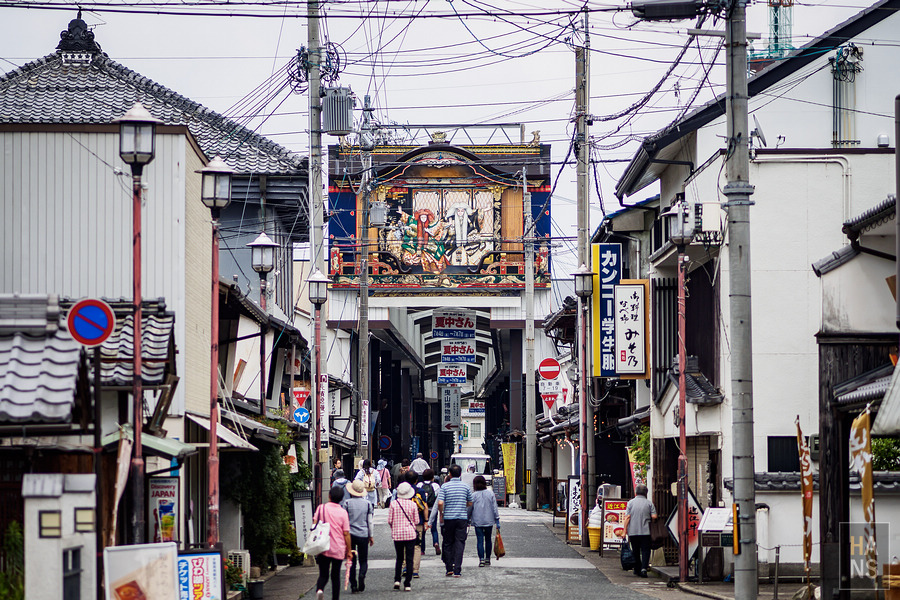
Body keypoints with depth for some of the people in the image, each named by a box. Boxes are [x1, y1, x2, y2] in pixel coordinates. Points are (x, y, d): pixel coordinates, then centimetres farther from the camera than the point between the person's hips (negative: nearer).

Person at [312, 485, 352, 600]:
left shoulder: (321, 508, -3)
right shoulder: (343, 512, -6)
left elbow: (314, 524, -4)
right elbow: (346, 533, -5)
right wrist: (349, 550, 4)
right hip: (338, 550, 0)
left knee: (323, 575, 5)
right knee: (335, 576, 13)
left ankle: (319, 589, -25)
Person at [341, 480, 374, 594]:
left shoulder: (347, 503, -4)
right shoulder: (367, 503, 1)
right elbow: (370, 521, 4)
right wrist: (371, 536, 12)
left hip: (350, 534, -1)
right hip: (363, 535, 1)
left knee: (352, 560, 6)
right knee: (363, 560, 9)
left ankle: (353, 585, 0)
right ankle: (362, 575, -21)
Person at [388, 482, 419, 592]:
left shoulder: (393, 504, -6)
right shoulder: (412, 504, -5)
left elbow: (389, 520, -3)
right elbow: (416, 521, 1)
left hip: (397, 534, 1)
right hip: (410, 534, -1)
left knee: (399, 558, 16)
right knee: (409, 559, 4)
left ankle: (397, 580, 3)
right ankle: (407, 584, 0)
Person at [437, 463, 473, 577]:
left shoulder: (445, 486, -5)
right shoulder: (465, 487, 2)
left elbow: (440, 503, -13)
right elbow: (470, 503, 10)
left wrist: (441, 514, 3)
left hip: (448, 518, -1)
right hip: (462, 518, 1)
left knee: (448, 543, 12)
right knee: (460, 544, 1)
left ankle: (449, 568, 13)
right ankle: (457, 570, -6)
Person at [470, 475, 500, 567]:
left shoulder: (473, 495, -5)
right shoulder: (490, 493, 0)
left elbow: (469, 509, -2)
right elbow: (495, 508, 1)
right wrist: (497, 520, 5)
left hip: (478, 522, -2)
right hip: (489, 521, 2)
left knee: (480, 540, -2)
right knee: (488, 540, 14)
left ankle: (481, 559, -14)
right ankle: (487, 559, 19)